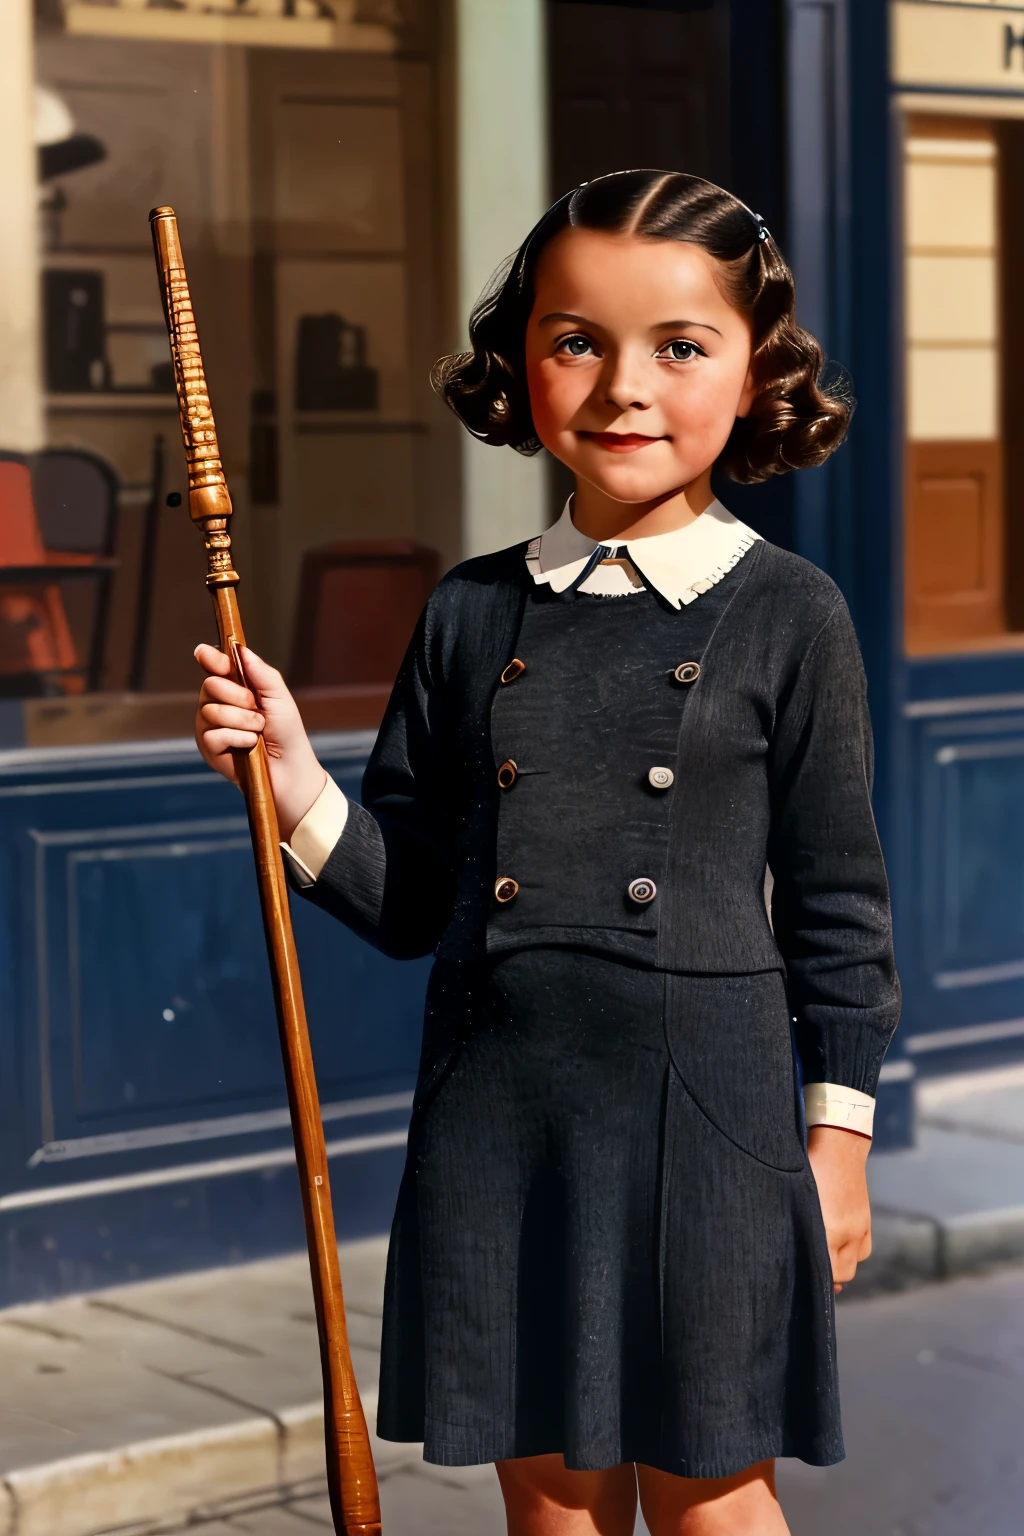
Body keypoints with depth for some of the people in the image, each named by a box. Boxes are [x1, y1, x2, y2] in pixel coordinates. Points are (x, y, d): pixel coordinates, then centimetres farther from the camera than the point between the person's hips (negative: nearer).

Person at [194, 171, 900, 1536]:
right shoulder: (474, 615, 5)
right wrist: (295, 784, -6)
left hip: (704, 1116, -3)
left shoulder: (787, 616, -3)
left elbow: (836, 903, 1)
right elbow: (409, 895, 9)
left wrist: (838, 1132, -1)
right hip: (500, 1116, 3)